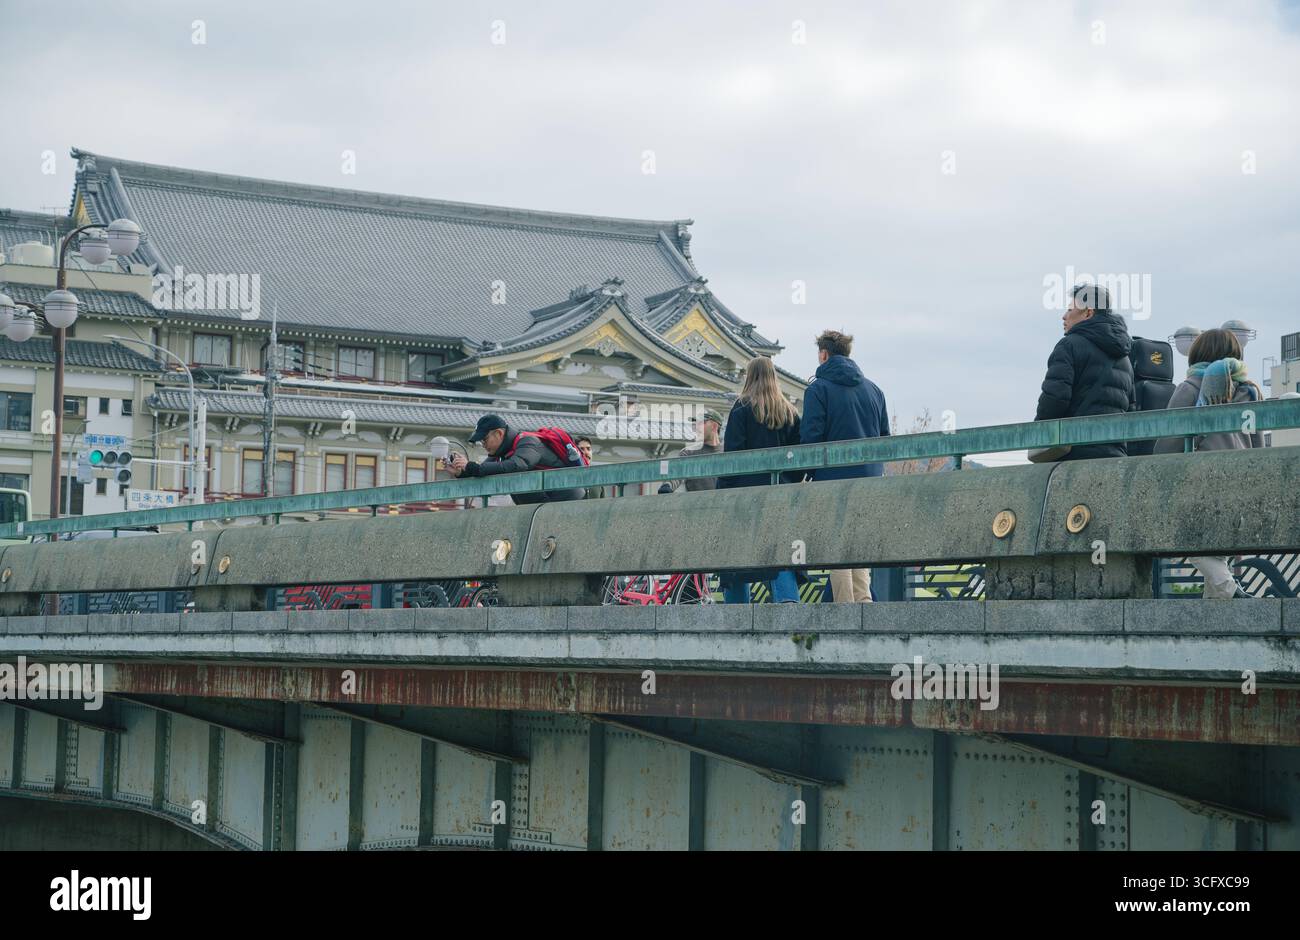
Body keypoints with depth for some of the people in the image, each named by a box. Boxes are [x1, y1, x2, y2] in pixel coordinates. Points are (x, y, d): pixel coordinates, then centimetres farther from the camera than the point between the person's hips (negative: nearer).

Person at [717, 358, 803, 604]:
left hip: (746, 490, -4)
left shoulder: (742, 408, -2)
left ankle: (737, 605, 2)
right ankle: (788, 596, -20)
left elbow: (732, 453, -7)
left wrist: (723, 491, -5)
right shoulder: (789, 412, 13)